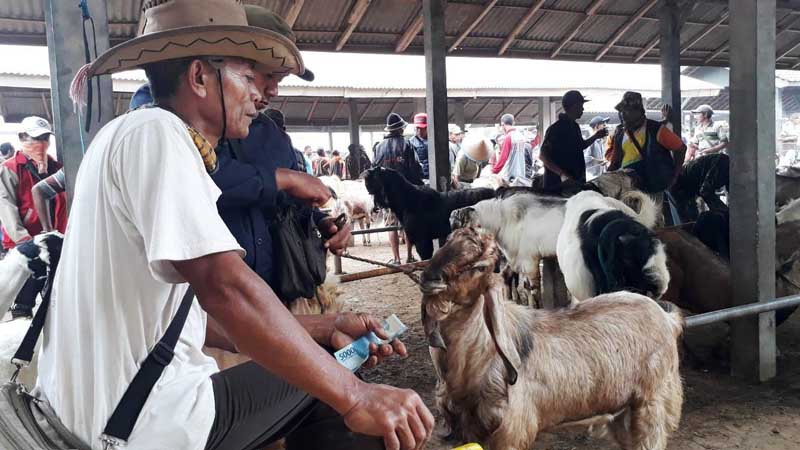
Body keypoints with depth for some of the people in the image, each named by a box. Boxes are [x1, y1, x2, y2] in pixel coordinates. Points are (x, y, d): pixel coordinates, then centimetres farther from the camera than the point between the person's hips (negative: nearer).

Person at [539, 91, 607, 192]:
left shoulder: (574, 126, 12)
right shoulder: (555, 129, -14)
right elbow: (543, 156, -19)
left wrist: (595, 136, 16)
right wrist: (562, 174, -28)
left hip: (575, 182, 8)